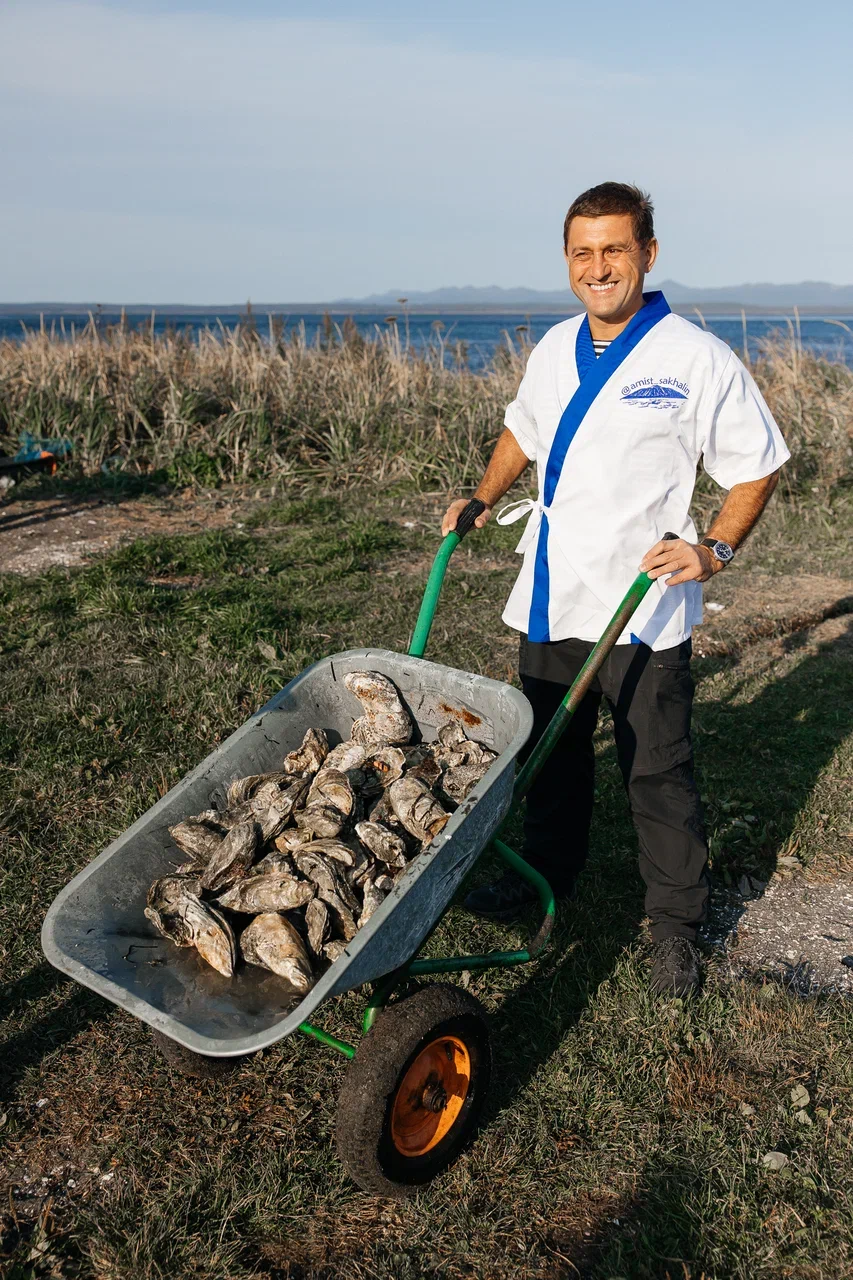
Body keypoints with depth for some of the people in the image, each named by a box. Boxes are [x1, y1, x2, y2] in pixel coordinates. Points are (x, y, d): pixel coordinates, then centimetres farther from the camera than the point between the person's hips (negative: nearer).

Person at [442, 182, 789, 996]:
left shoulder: (697, 360, -10)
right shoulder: (553, 349, 7)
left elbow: (758, 467, -5)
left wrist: (715, 549, -18)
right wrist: (483, 499, 12)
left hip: (643, 607, -5)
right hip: (551, 594, 6)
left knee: (657, 769, 4)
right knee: (550, 748, 20)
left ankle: (676, 926, 23)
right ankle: (547, 871, 42)